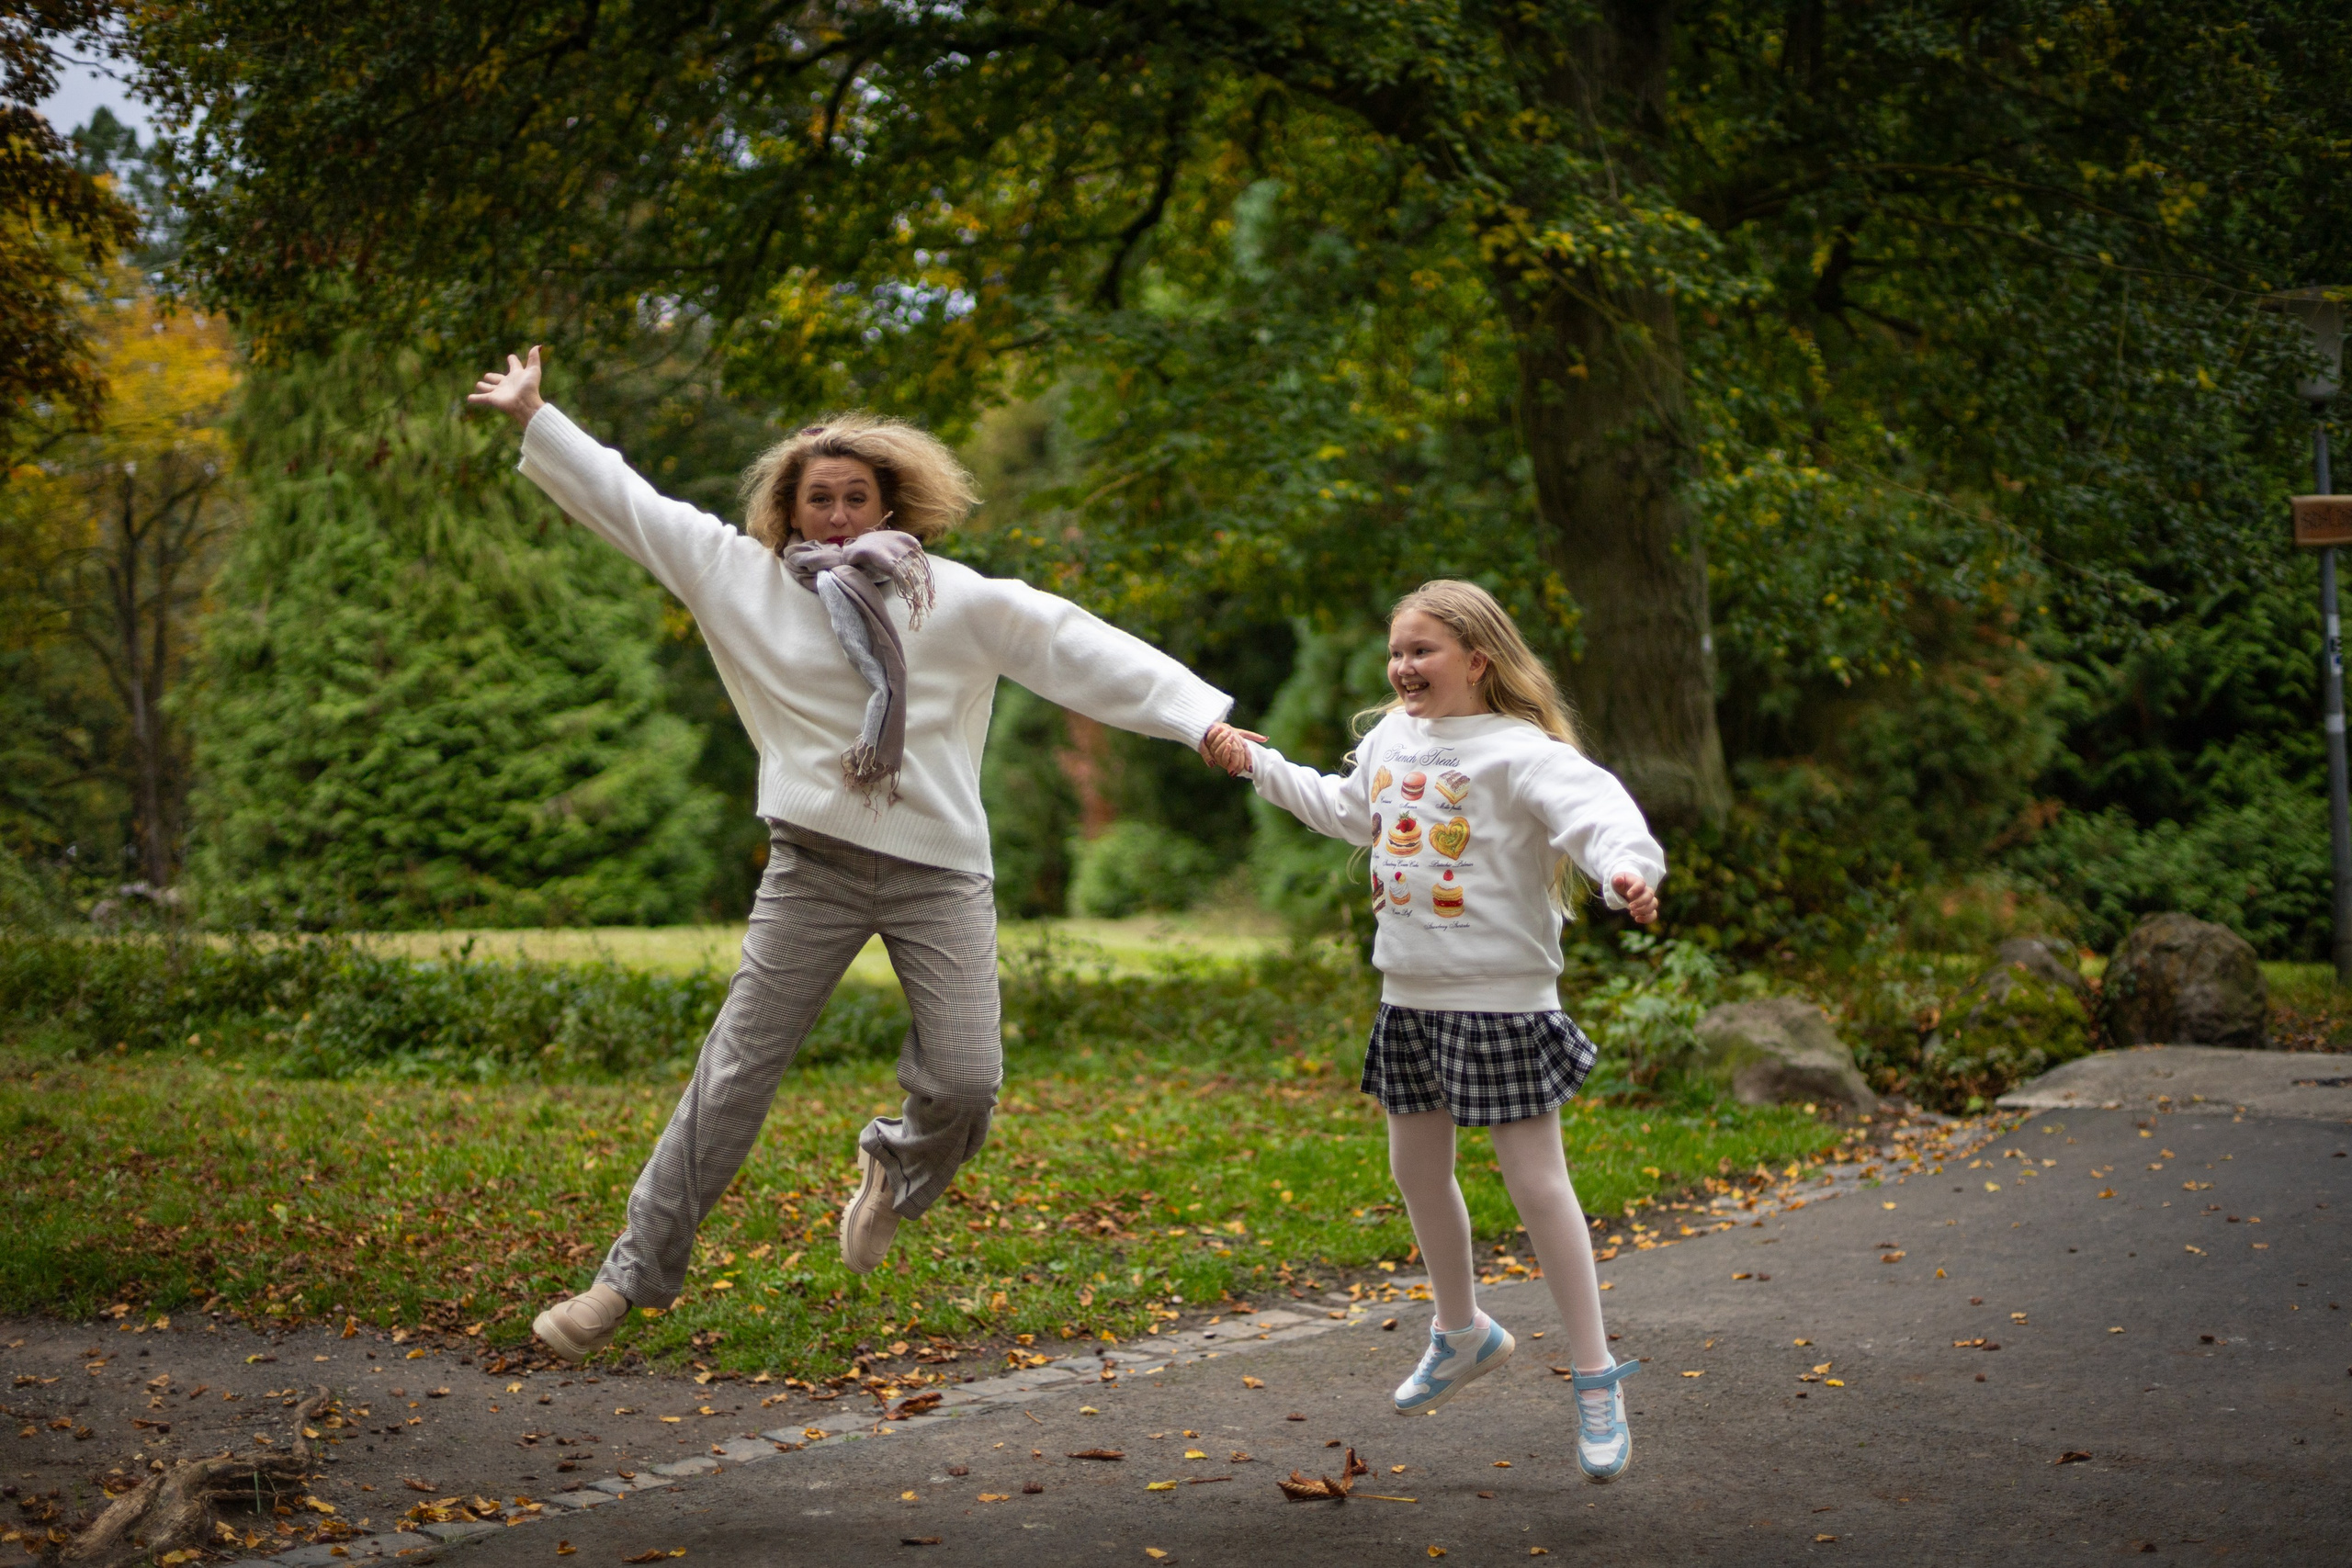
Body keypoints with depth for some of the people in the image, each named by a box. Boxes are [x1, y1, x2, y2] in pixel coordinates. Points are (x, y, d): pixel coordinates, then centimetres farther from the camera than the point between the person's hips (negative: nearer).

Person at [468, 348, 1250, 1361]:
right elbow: (627, 504, 9)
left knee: (966, 1080, -9)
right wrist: (533, 418, 9)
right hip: (814, 868, 0)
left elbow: (1079, 647, 2)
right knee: (737, 1071, 0)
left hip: (940, 874, 0)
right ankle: (637, 1271, 9)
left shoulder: (962, 600, 4)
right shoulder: (742, 579, 6)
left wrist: (1200, 714, -5)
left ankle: (893, 1168, 27)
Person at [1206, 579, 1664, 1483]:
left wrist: (1628, 867, -52)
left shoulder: (1520, 752, -15)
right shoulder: (1390, 738, 10)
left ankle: (1597, 1377, 5)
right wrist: (1260, 762, 36)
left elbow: (1595, 810, -31)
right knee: (1416, 1169, 17)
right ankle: (1463, 1333, 40)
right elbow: (1348, 811, 31)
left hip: (1501, 999, -8)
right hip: (1409, 995, 8)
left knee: (1536, 1183, -6)